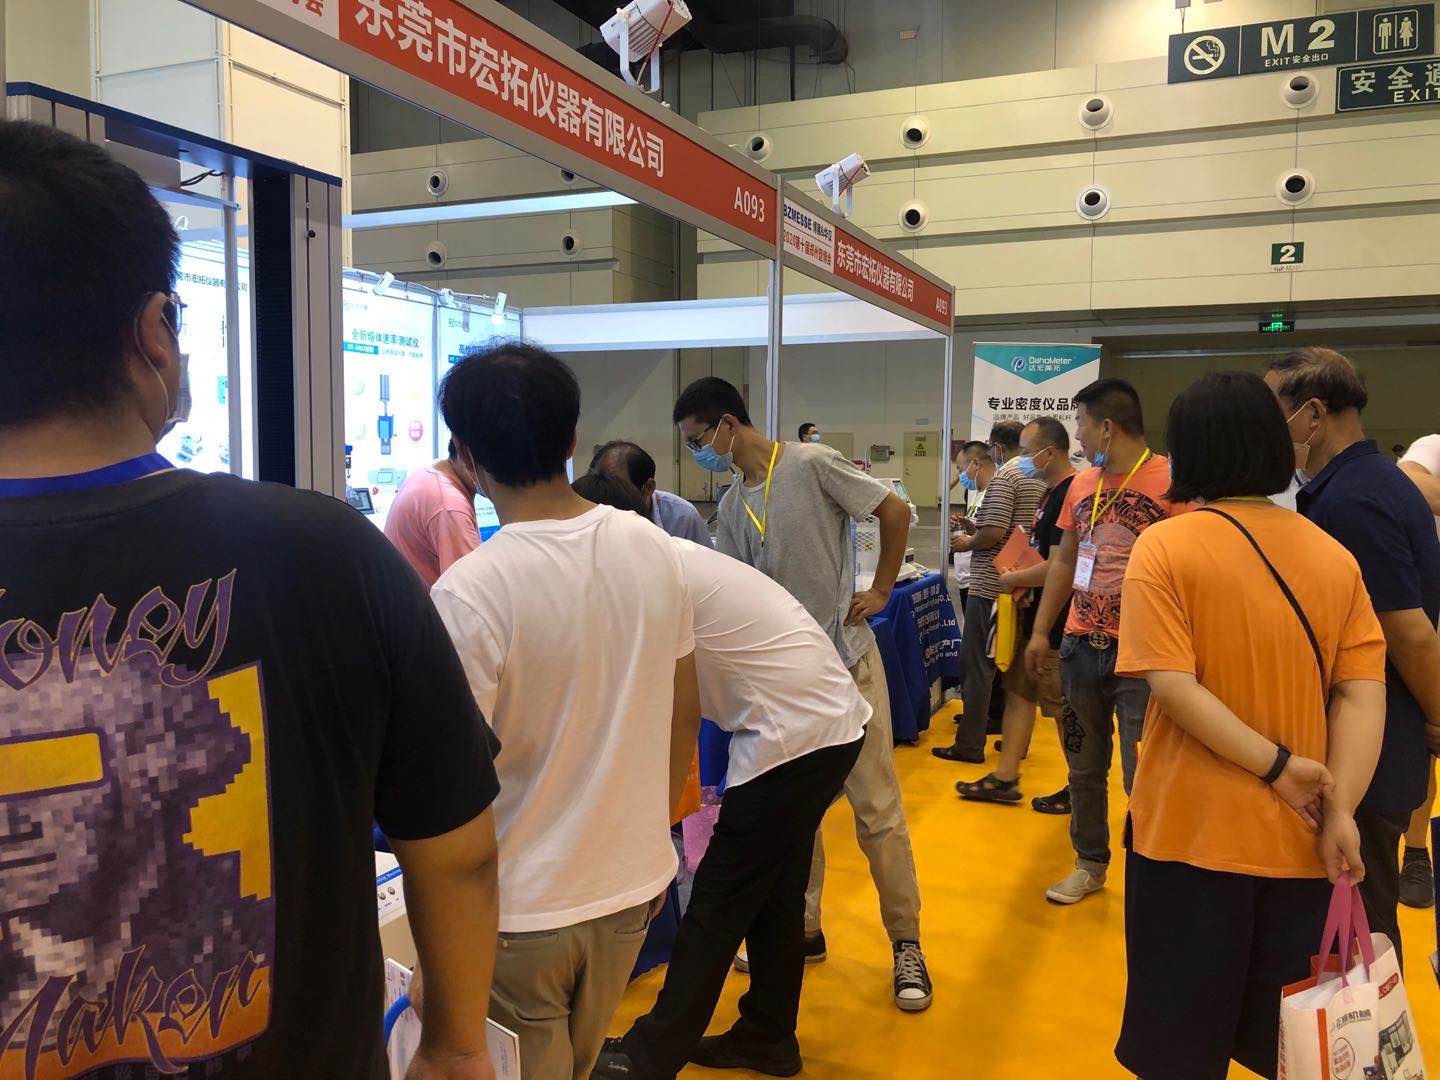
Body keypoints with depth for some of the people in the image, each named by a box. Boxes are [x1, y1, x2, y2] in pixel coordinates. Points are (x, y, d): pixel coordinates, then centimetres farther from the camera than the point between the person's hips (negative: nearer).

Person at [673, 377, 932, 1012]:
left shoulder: (812, 465, -12)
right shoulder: (731, 509, 8)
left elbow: (895, 511, -8)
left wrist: (880, 590, -7)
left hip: (847, 661, -6)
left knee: (876, 806, 0)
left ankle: (906, 943, 13)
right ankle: (803, 930, 28)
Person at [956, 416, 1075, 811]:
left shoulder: (1069, 495, -21)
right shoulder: (1052, 492, 11)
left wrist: (1013, 579, -11)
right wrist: (1021, 578, 8)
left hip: (1056, 623, -10)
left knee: (1065, 711, 3)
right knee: (1019, 691, 15)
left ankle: (1078, 791, 19)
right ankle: (1005, 778, 25)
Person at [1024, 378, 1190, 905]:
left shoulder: (1169, 483, -12)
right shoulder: (1081, 486, 9)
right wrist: (1041, 630, 16)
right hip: (1081, 645, 7)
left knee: (1142, 779, -3)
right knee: (1084, 769, 16)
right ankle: (1090, 864, 32)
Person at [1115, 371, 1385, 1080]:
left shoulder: (1165, 546, -12)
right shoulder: (1334, 556, 1)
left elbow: (1172, 686, -20)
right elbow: (1363, 693, -6)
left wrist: (1278, 767, -14)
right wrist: (1342, 810, -10)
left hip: (1190, 834, -4)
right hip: (1297, 841, 4)